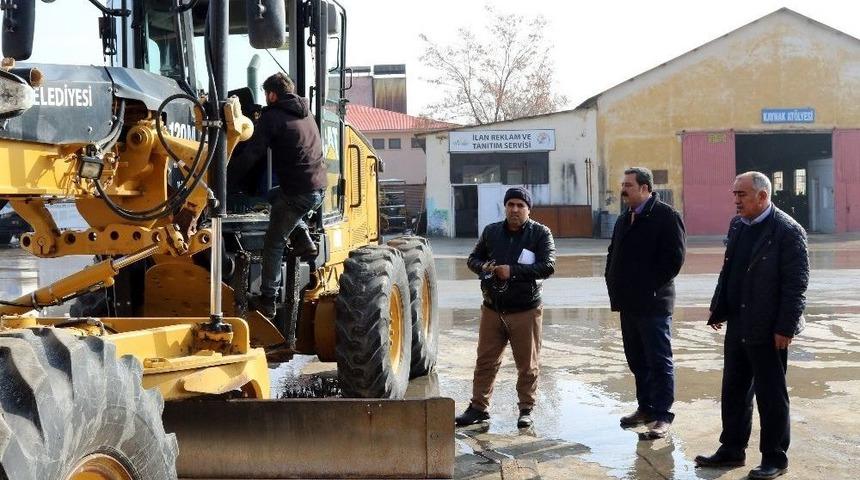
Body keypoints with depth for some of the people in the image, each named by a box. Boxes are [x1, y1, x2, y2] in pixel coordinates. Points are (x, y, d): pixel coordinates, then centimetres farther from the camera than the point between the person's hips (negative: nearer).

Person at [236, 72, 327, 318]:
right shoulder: (305, 114, 18)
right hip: (319, 189, 8)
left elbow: (251, 154, -10)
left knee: (273, 243, 4)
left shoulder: (272, 116, -5)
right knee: (275, 196, 33)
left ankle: (267, 300, 4)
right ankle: (303, 240, 19)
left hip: (299, 192, -7)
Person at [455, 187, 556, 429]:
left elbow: (548, 266, -14)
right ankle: (478, 407, 18)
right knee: (485, 361, 8)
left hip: (525, 311, -3)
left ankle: (526, 409, 19)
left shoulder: (541, 234, -3)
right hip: (492, 309, 3)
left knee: (527, 365, 6)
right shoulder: (491, 231, 8)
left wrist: (513, 271, -21)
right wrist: (484, 267, -7)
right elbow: (473, 259, 17)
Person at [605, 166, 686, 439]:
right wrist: (613, 283, 10)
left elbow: (675, 256, -16)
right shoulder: (624, 220, 17)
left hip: (653, 303, -8)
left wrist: (650, 286, -16)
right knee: (637, 359, 15)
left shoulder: (665, 217, -9)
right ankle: (645, 407, 26)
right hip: (629, 302, 8)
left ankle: (662, 416, 2)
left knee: (659, 361, -2)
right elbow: (613, 254, 25)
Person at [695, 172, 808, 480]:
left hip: (768, 329, -8)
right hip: (738, 326, 8)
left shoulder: (787, 231, -14)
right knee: (733, 391, 15)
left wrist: (785, 327, -18)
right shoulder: (737, 225, 9)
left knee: (771, 395, 4)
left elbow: (796, 283, -16)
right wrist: (718, 310, 13)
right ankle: (732, 449, 28)